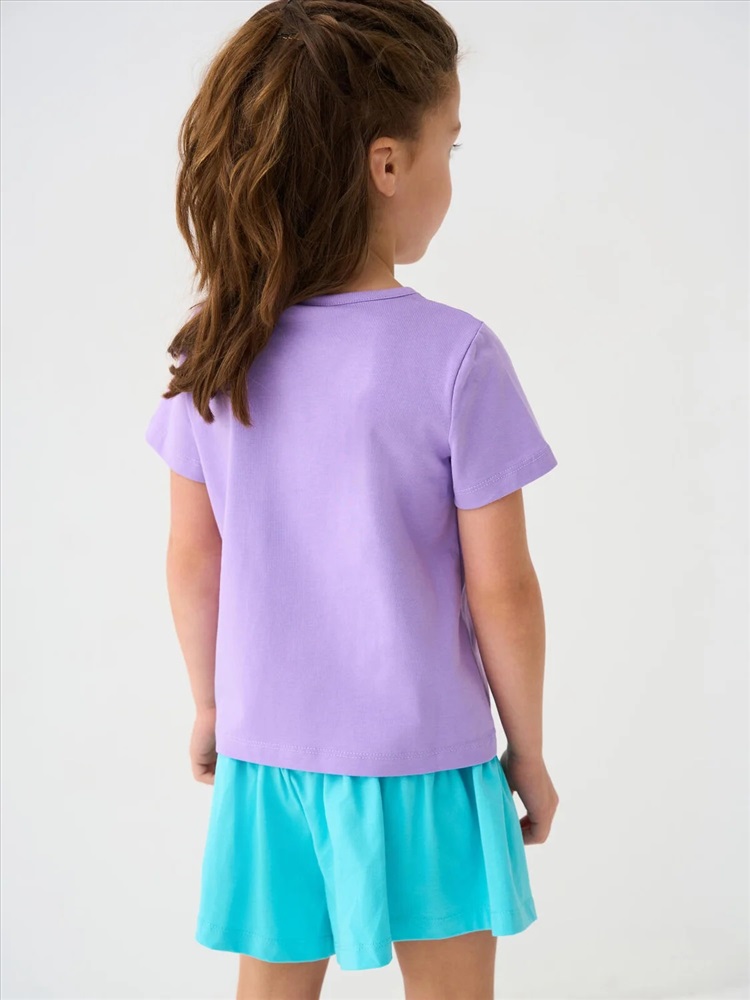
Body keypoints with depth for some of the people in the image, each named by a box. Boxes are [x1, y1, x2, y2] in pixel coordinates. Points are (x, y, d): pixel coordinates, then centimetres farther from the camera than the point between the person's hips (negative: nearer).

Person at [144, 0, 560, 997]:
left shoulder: (215, 352, -7)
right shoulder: (456, 355, -20)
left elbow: (193, 560, 2)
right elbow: (501, 590, -14)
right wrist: (529, 749, 1)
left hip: (267, 751, 4)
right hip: (423, 763, -4)